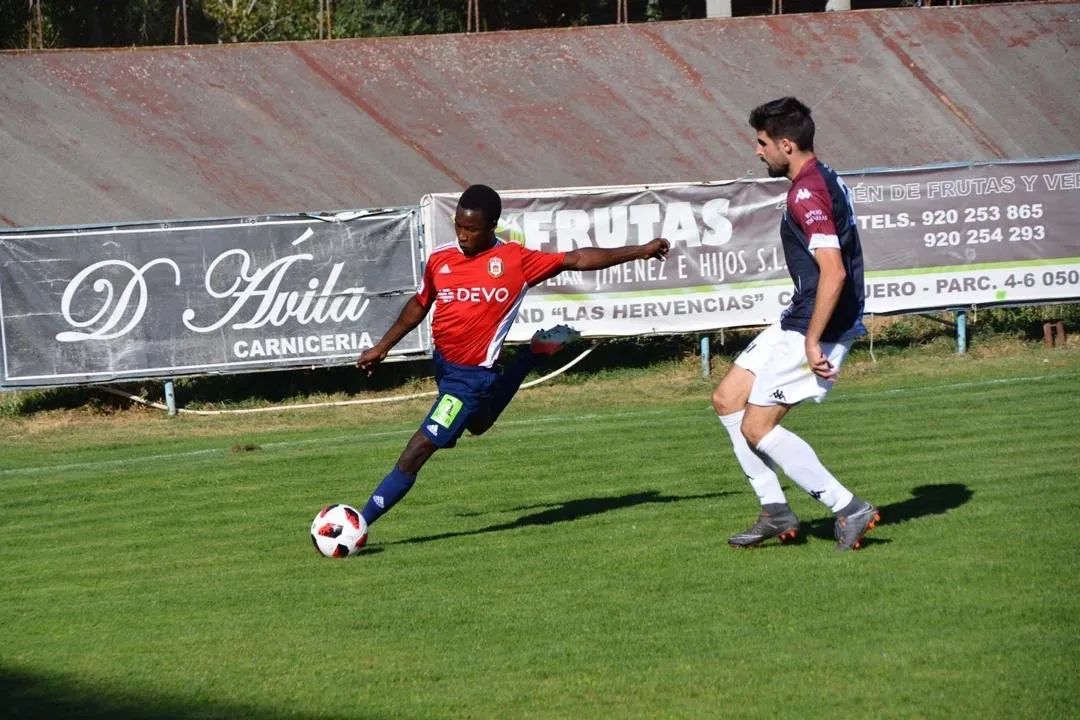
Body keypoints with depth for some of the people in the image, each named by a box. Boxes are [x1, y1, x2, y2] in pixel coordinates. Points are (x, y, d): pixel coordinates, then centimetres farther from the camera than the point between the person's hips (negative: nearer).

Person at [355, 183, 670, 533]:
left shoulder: (515, 260, -12)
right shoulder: (439, 259, -1)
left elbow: (577, 259, -5)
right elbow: (419, 305, 16)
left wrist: (638, 252, -5)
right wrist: (382, 347, 19)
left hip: (472, 376, -7)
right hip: (443, 365, 7)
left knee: (416, 453, -12)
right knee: (476, 424, 34)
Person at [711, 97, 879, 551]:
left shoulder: (806, 193, -20)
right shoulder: (826, 180, 12)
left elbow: (833, 271, -29)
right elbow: (836, 265, 21)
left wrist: (812, 342, -25)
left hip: (815, 327, -11)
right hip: (797, 322, 11)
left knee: (756, 427, -6)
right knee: (727, 400, 13)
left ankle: (848, 509, -4)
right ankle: (776, 512, 14)